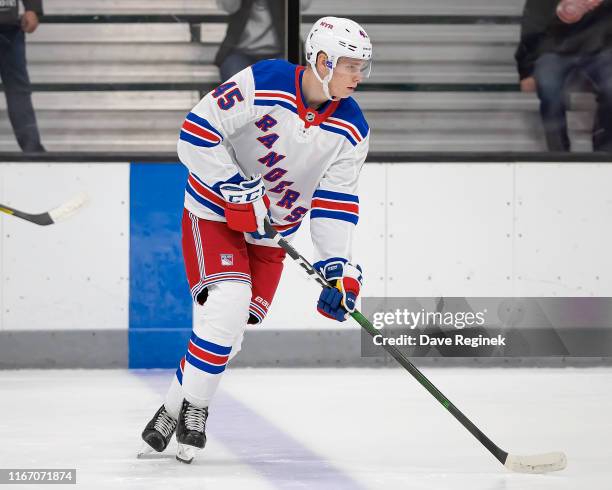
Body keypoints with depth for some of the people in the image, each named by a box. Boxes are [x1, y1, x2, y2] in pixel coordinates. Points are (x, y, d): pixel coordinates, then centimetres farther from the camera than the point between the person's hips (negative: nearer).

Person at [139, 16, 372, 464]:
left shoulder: (352, 129, -10)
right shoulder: (262, 84, -24)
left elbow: (335, 204, -5)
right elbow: (197, 133, -23)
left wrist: (337, 267, -15)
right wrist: (238, 192, -26)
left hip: (272, 229, 5)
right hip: (215, 212, -5)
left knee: (234, 326, 1)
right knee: (228, 304, -22)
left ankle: (184, 410, 17)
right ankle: (186, 405, -9)